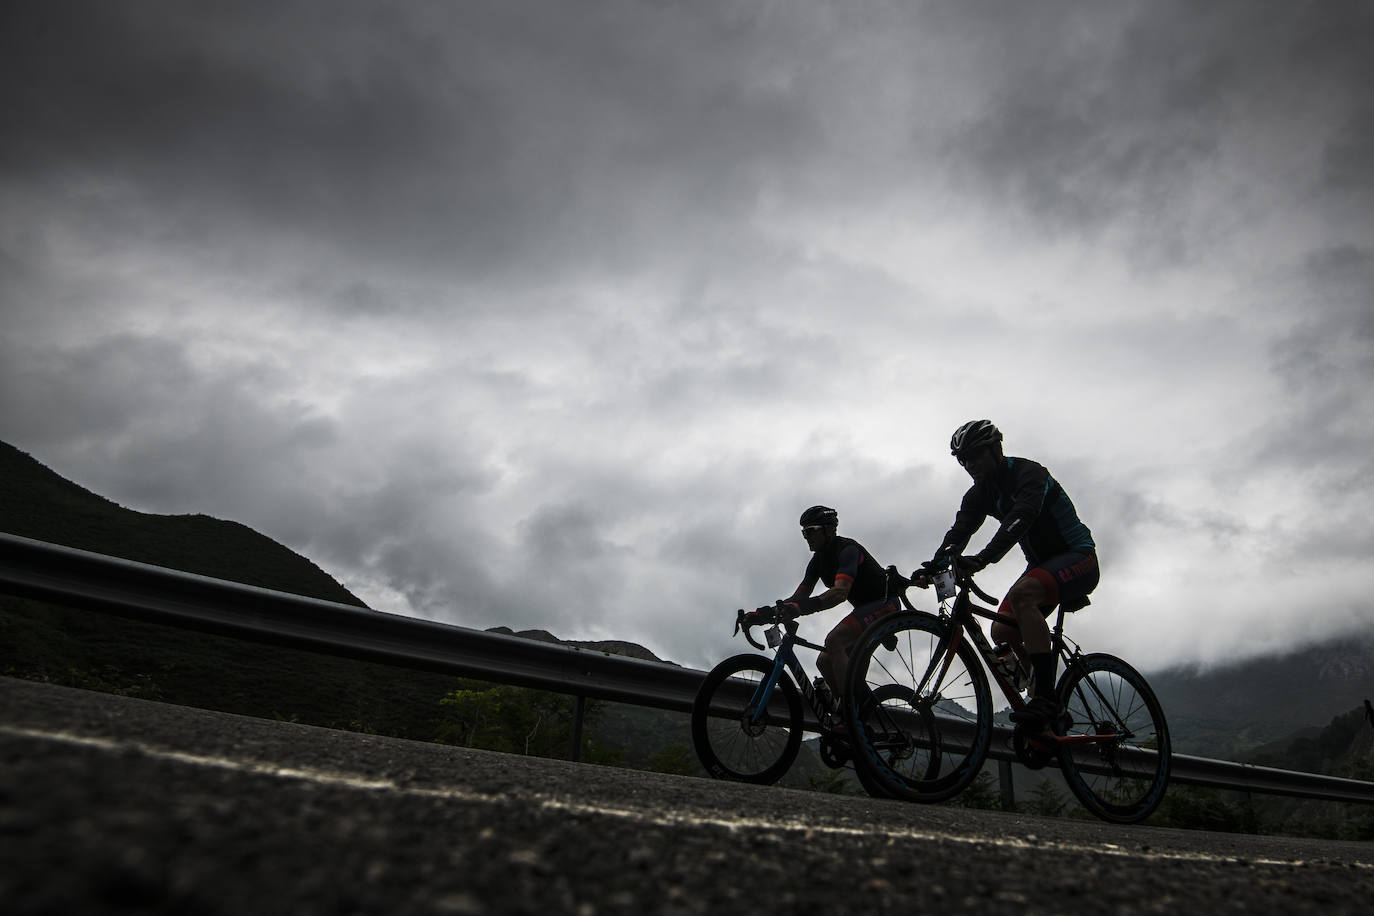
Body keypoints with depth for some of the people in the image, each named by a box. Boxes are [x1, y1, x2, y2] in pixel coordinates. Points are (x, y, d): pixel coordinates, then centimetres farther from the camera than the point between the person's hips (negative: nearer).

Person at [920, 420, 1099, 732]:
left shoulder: (1028, 473, -20)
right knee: (1001, 631, -9)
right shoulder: (980, 493, 3)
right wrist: (933, 566, -27)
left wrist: (982, 558, -52)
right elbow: (958, 533, -8)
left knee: (1021, 594, -35)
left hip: (1078, 557, -8)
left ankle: (1046, 697, -34)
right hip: (1042, 565, 8)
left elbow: (1020, 520, -38)